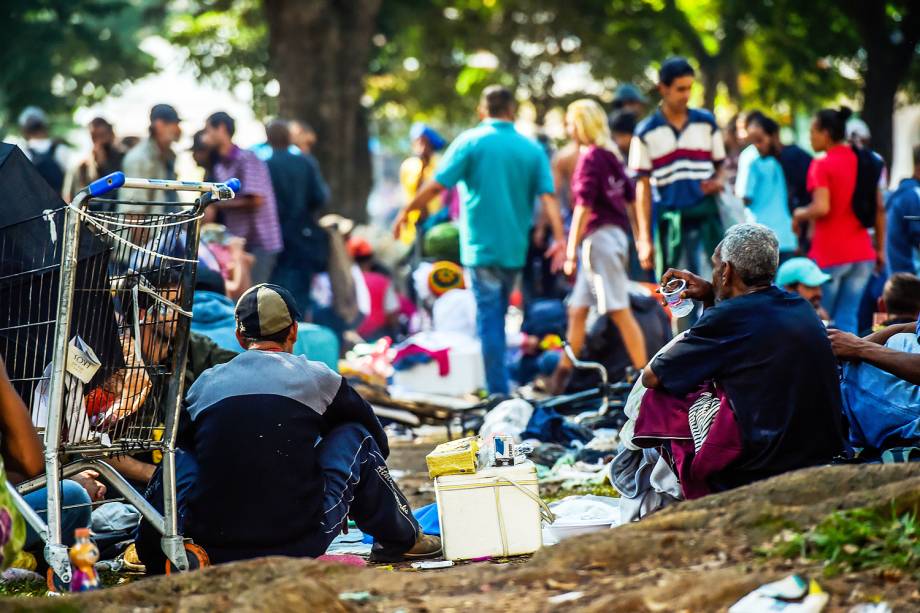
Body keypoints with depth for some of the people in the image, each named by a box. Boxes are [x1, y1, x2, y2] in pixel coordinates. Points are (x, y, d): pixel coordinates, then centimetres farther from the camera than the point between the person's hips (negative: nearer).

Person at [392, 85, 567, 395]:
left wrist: (406, 212, 3)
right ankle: (496, 380, 24)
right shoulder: (532, 149, 5)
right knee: (498, 316, 18)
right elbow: (548, 196, -5)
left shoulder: (470, 141, -5)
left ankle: (498, 391, -10)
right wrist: (559, 239, -8)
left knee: (488, 317, -4)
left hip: (481, 247, -4)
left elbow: (436, 184, -8)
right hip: (515, 249, 4)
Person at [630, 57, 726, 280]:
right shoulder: (646, 132, 2)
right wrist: (644, 238, -1)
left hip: (706, 219, 1)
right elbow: (643, 187, 3)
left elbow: (720, 166, 15)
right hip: (670, 222, -1)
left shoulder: (706, 122, 7)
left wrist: (718, 182, -10)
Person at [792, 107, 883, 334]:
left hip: (829, 255, -6)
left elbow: (822, 208, -21)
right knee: (848, 320, 6)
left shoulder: (821, 165, -9)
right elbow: (880, 210, 11)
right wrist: (880, 249, 17)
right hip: (862, 254, 6)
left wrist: (799, 214, -2)